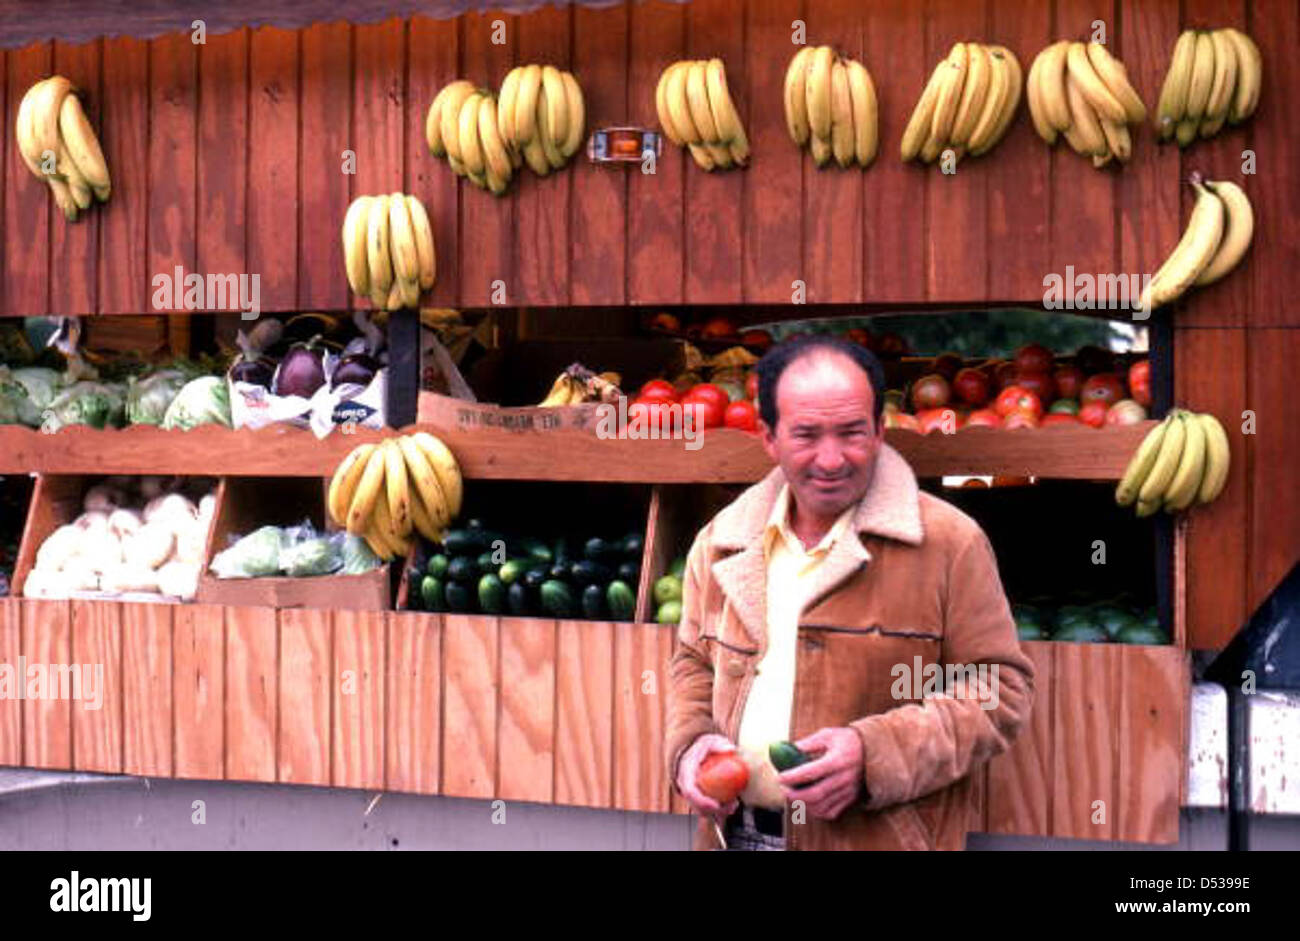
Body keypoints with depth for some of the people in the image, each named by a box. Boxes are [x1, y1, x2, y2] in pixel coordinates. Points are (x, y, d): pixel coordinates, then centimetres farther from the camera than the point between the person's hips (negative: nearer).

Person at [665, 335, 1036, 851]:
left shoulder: (948, 542, -10)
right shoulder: (720, 542, 6)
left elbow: (999, 691, -10)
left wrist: (874, 753, -21)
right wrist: (691, 742, -2)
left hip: (879, 839, -4)